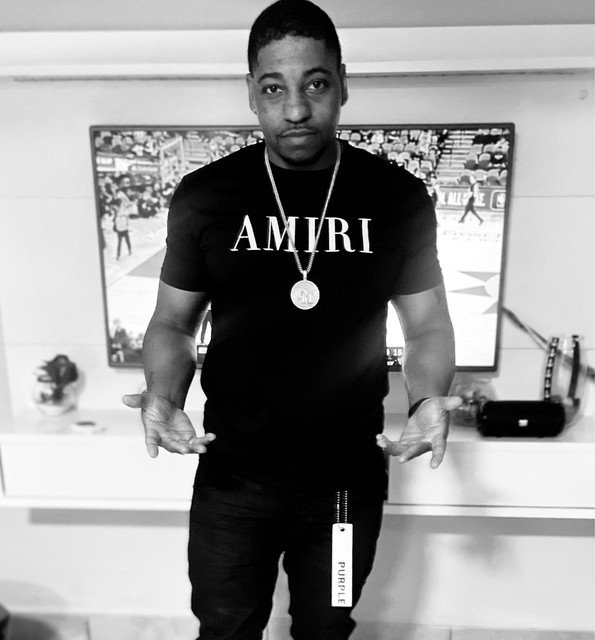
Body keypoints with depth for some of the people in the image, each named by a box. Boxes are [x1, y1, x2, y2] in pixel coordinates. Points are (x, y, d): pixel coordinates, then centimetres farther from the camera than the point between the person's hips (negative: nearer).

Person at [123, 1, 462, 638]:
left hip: (349, 477, 1)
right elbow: (173, 322, 2)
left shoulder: (397, 197, -6)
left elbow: (428, 328, 0)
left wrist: (428, 399, -19)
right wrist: (163, 395, -16)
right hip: (232, 478, 0)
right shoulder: (203, 196, -6)